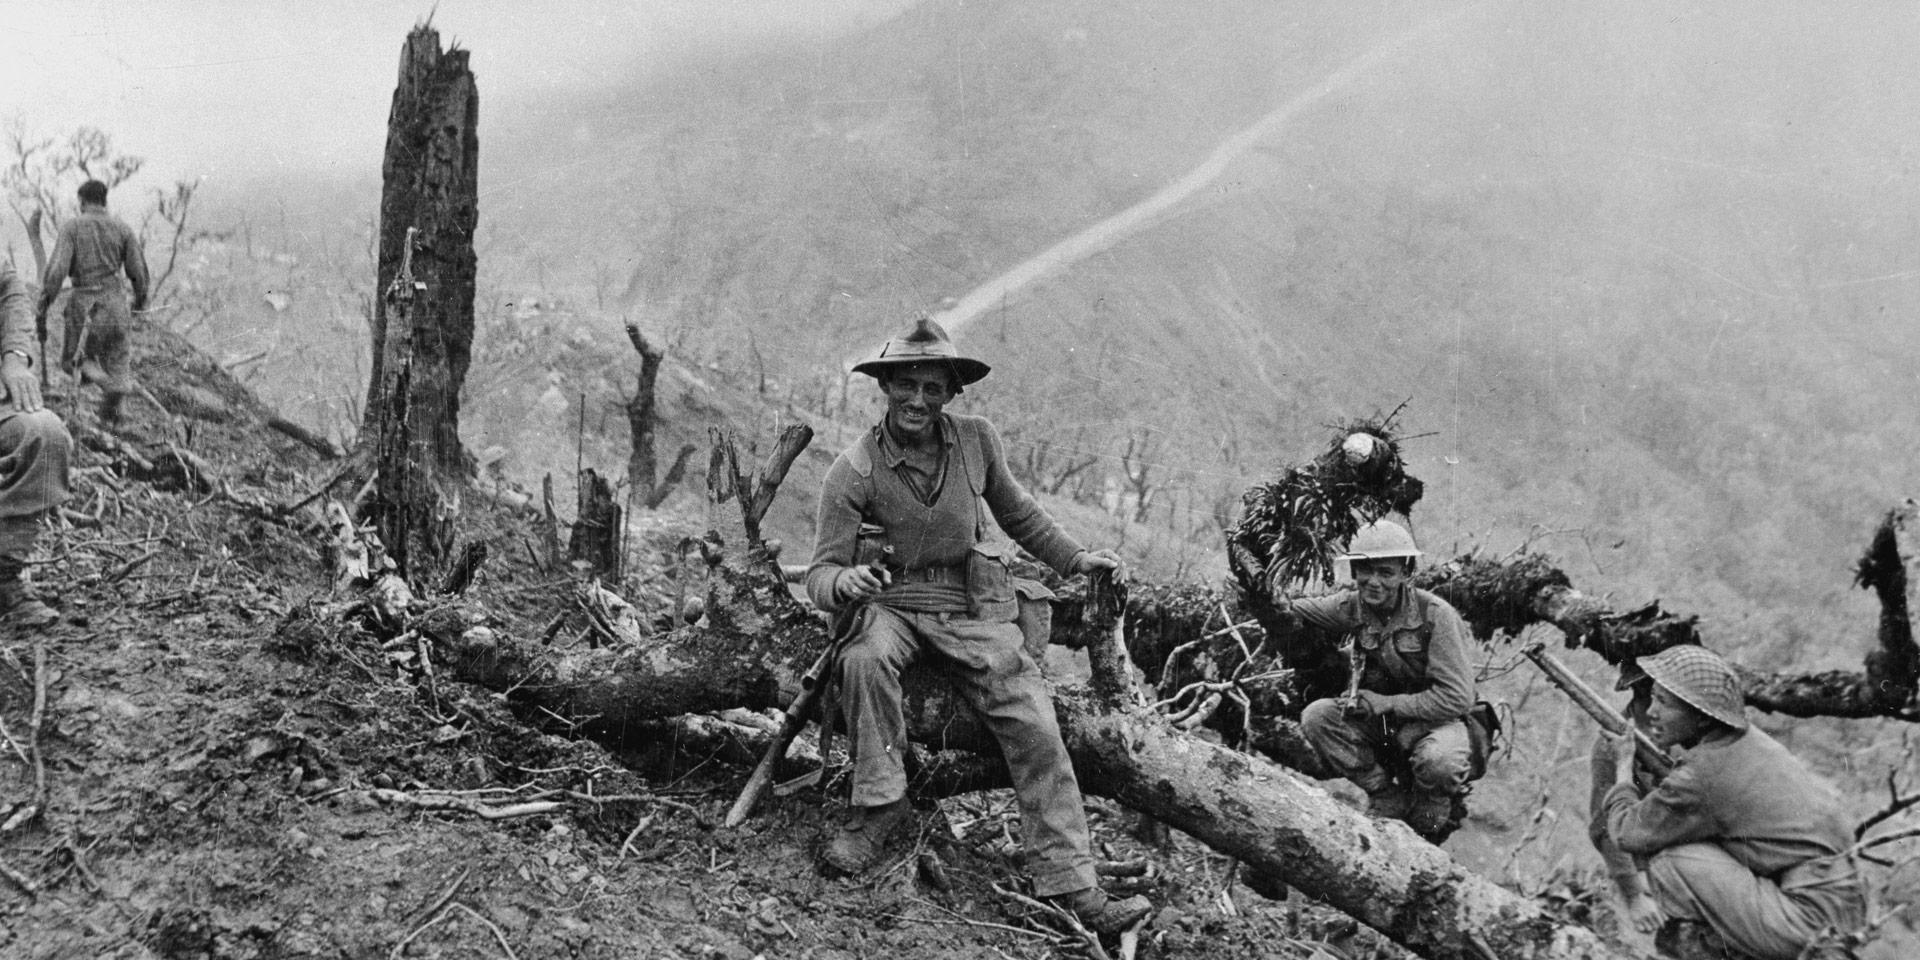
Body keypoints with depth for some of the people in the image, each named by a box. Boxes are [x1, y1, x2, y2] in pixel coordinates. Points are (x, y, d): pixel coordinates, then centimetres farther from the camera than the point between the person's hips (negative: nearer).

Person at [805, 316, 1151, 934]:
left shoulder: (976, 440, 1)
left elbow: (1017, 513, 19)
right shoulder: (854, 470, -9)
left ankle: (1071, 887, -11)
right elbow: (821, 573, -10)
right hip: (894, 608, -2)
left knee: (1036, 727, -14)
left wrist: (1073, 559, 15)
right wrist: (846, 582, -33)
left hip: (975, 611, 2)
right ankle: (879, 803, -16)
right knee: (864, 660, -36)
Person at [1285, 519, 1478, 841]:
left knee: (1438, 761, -38)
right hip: (1381, 720, 5)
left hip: (1435, 720, -5)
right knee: (1316, 717, -19)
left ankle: (1429, 821, -1)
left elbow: (1457, 698, -23)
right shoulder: (1353, 606, -5)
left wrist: (1386, 704, -24)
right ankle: (1389, 800, -4)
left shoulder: (1435, 615, -21)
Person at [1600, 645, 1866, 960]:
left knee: (1668, 860, -12)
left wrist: (1623, 765, 8)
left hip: (1813, 923, -9)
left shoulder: (1700, 775, -18)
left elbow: (1627, 833, -5)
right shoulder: (1747, 739, 5)